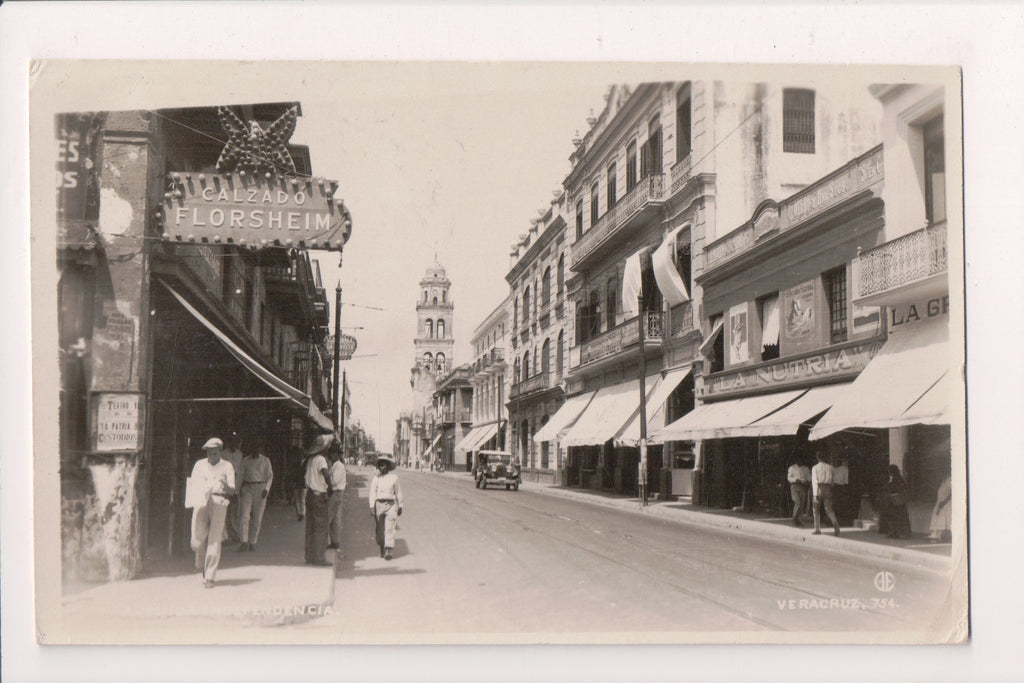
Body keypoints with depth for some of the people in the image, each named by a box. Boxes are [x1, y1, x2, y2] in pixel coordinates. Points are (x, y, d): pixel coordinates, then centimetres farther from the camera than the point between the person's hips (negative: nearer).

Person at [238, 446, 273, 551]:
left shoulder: (265, 461, 4)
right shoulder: (245, 460, 8)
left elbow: (270, 476, 6)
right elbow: (240, 475, 12)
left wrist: (266, 489, -7)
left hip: (260, 489, -1)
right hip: (247, 488, 1)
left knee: (257, 517, 0)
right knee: (245, 515, -11)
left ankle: (252, 542, 9)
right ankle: (244, 542, -14)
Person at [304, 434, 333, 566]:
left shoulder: (311, 459, 13)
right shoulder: (321, 459, -14)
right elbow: (324, 472, -31)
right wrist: (330, 486, -21)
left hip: (309, 494, 9)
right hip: (319, 496, -9)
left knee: (310, 528, 12)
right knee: (321, 528, -5)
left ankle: (309, 556, 16)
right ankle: (319, 558, -6)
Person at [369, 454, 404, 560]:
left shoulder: (394, 477, 3)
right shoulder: (376, 477, 3)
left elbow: (398, 492, 11)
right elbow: (372, 492, 1)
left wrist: (400, 506, 14)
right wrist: (371, 507, -7)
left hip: (391, 504, -1)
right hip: (379, 504, 1)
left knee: (389, 528, -11)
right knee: (380, 529, 8)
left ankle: (388, 551, -16)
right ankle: (382, 550, 23)